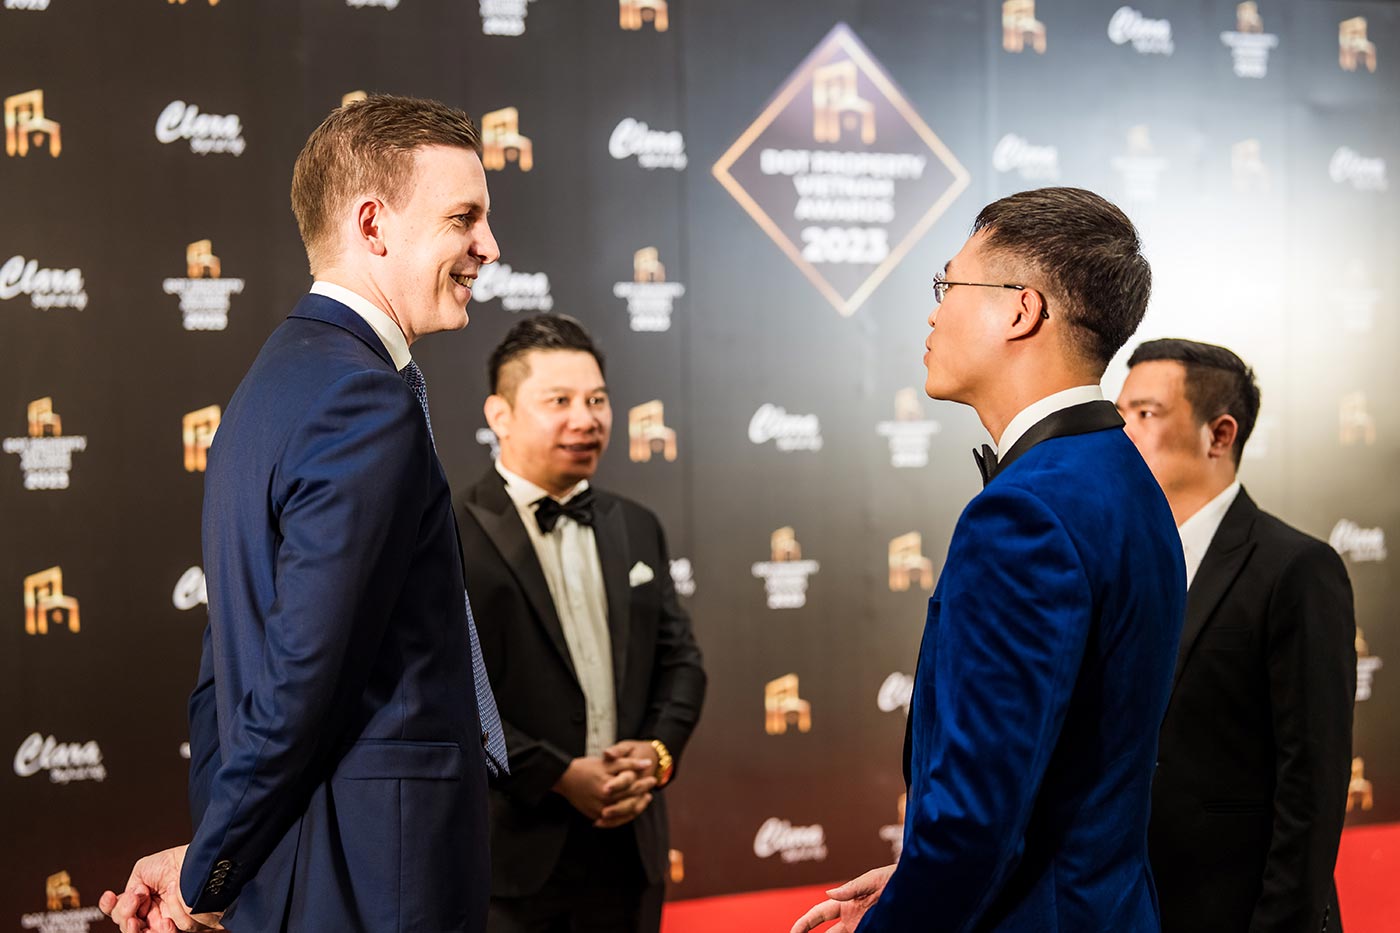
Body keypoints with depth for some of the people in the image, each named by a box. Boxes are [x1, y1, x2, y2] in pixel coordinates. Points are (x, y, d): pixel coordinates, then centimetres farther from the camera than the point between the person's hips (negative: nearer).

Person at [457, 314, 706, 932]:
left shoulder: (637, 529, 13)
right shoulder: (452, 541, -8)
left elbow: (679, 658, 14)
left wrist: (659, 751, -4)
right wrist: (560, 776, -16)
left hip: (629, 852, 5)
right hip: (512, 858, -5)